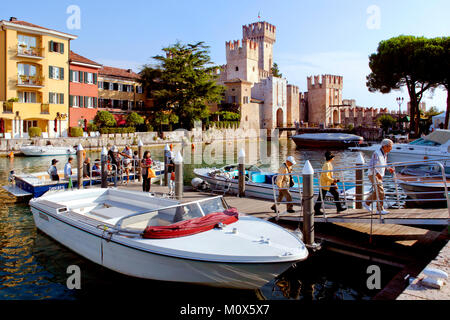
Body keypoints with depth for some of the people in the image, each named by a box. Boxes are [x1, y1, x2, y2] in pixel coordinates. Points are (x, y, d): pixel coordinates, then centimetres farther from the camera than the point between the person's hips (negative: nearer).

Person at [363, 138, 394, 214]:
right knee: (380, 192, -11)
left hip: (380, 175, 9)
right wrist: (377, 173, -32)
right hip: (373, 175, -9)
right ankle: (380, 209, -3)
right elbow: (371, 165, -24)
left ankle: (366, 203, 30)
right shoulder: (376, 154, -20)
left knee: (377, 192, 16)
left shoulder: (385, 154, 7)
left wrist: (389, 168, 6)